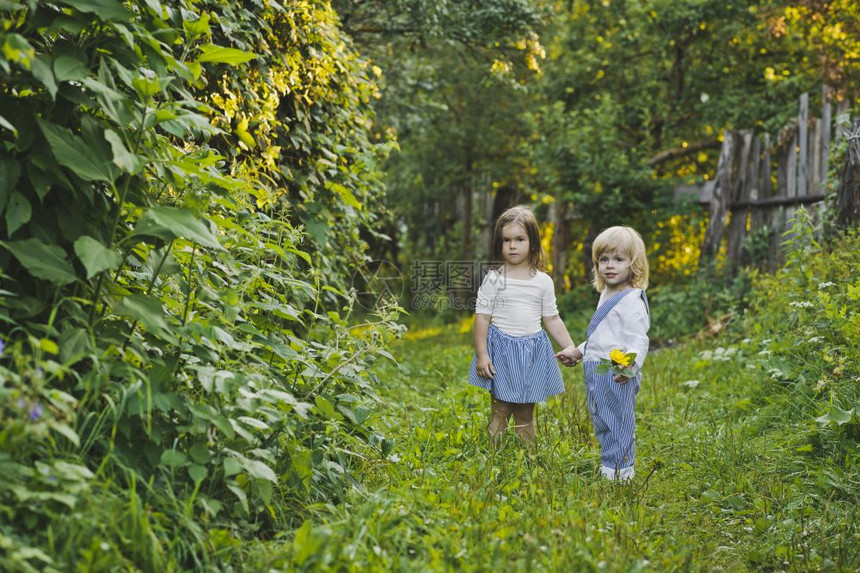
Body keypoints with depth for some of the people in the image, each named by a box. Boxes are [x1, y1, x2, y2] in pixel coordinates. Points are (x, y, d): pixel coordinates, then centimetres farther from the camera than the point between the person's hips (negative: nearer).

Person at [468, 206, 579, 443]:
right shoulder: (494, 279, -4)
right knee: (500, 413, 0)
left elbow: (551, 318, 10)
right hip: (501, 350, -2)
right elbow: (482, 317, -4)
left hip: (533, 350, 3)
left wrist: (570, 347, 1)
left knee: (525, 415, 9)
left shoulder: (543, 281, 4)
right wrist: (481, 355, -10)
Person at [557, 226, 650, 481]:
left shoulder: (632, 301, -15)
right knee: (602, 424, 17)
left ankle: (617, 472, 3)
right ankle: (608, 466, 27)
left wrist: (630, 365, -40)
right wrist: (578, 352, 35)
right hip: (597, 373, 10)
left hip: (618, 375, -10)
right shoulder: (606, 296, 16)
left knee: (617, 425, -4)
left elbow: (639, 340, -24)